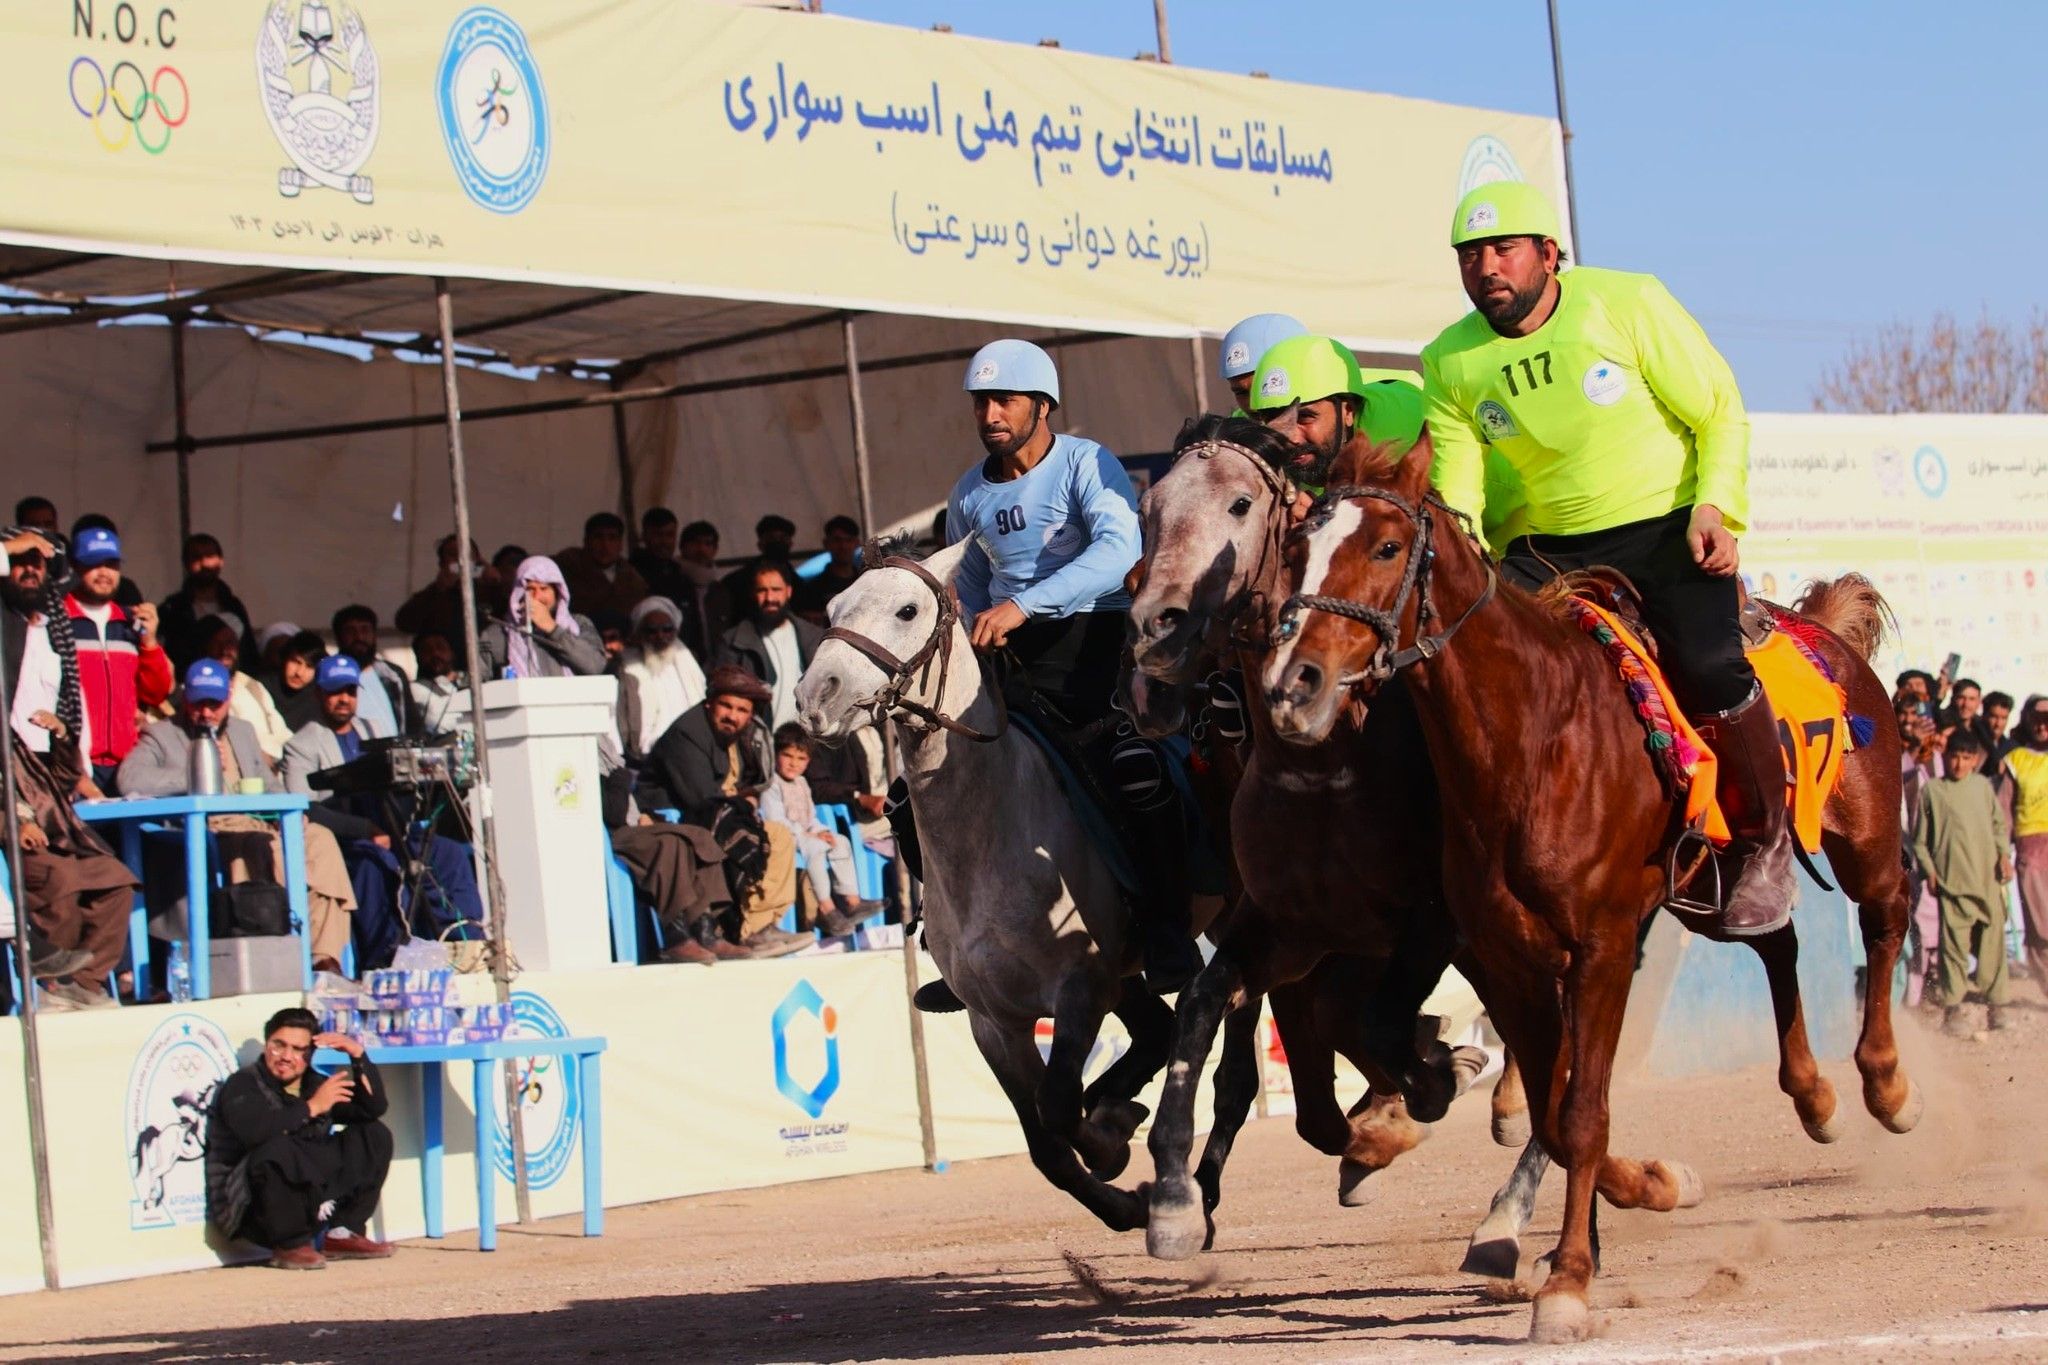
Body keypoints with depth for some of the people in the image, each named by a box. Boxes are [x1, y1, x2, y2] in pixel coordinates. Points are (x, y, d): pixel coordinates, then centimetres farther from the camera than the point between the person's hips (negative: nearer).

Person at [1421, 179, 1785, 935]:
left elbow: (1720, 411, -3)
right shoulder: (1449, 363, 0)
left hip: (1667, 530, -4)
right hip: (1549, 550, 4)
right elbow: (1456, 490, -1)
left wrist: (1715, 506, -16)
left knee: (1708, 669, -27)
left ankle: (1761, 845, -5)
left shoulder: (1629, 303, -9)